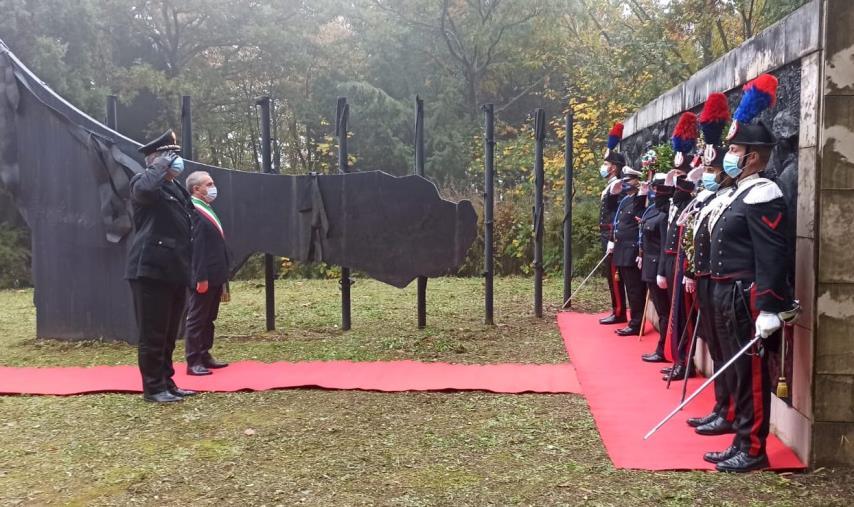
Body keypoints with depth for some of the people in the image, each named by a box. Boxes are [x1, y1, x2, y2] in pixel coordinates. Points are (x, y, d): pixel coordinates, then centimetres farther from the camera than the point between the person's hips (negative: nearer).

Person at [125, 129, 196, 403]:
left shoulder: (177, 189, 20)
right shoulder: (144, 182, -5)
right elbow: (144, 189, -33)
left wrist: (188, 271, 21)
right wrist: (160, 166, -15)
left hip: (173, 272, 9)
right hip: (151, 271, -8)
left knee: (169, 334, 14)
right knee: (152, 334, -3)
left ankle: (167, 383, 22)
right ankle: (153, 388, 4)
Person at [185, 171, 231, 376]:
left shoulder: (207, 210, 15)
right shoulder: (192, 211, -15)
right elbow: (194, 247, -20)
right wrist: (201, 278, -23)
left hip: (214, 276, 9)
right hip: (203, 277, -9)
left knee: (208, 319, 15)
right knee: (197, 320, -2)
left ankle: (205, 356, 24)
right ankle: (193, 362, 4)